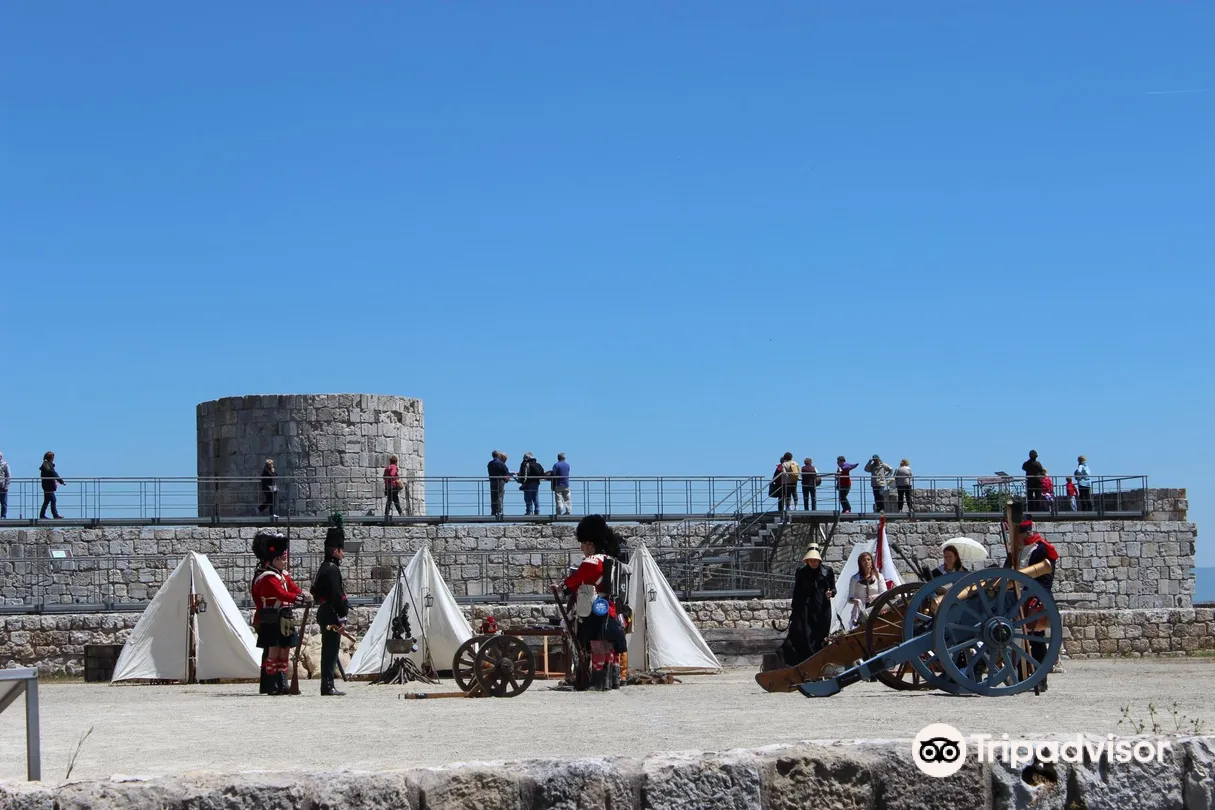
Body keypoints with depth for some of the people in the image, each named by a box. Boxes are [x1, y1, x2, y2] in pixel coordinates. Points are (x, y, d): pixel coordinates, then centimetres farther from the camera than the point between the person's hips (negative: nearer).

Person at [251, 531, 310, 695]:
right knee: (273, 652, -8)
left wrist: (303, 595, -12)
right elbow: (282, 594, -26)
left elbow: (294, 589, 10)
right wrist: (301, 598, -31)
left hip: (283, 620, 9)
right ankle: (271, 686, -4)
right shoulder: (267, 577, -14)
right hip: (271, 621, -9)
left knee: (284, 653, 10)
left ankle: (282, 685, 15)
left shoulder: (283, 575, 16)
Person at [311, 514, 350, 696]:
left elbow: (315, 591, 22)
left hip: (324, 614, 10)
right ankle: (328, 686, -9)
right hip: (332, 616, -10)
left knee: (329, 651, 12)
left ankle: (327, 686, 15)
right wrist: (341, 618, -18)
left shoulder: (324, 567, 17)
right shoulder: (332, 569, -15)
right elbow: (336, 595, -20)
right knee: (331, 651, -8)